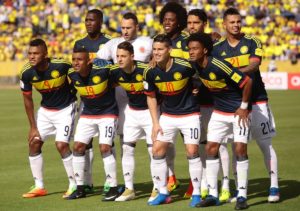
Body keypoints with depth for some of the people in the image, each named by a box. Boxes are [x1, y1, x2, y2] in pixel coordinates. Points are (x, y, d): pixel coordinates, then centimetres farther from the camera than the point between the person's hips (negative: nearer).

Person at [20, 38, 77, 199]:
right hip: (45, 111, 5)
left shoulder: (62, 66, -27)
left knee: (61, 145, -15)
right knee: (34, 143, 0)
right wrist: (33, 127, -1)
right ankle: (39, 187, 12)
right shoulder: (26, 73, -15)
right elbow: (27, 99, -2)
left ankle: (74, 185, 0)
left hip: (65, 109, -5)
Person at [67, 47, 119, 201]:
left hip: (107, 113, -5)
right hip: (87, 114, 6)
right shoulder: (72, 75, -10)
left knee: (105, 148, -16)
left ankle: (113, 188, -5)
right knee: (78, 147, 1)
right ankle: (80, 188, 13)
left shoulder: (102, 70, -26)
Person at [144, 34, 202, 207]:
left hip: (190, 114, -4)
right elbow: (151, 97, 5)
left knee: (192, 152, -9)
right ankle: (163, 193, 12)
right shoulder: (150, 73, -9)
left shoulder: (184, 67, -23)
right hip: (167, 115, 4)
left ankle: (197, 193, 4)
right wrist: (155, 123, 2)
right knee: (157, 151, -1)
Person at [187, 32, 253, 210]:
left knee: (240, 149, -11)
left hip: (238, 111, -7)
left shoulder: (218, 65, -28)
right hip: (219, 112, 7)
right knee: (211, 148, 2)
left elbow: (247, 82, -24)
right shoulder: (195, 65, -7)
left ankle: (242, 196, -3)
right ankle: (213, 195, 8)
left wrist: (244, 107, -17)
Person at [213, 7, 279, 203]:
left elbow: (254, 66, -19)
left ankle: (274, 187, 5)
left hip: (256, 100, -2)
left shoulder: (252, 42, -4)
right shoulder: (218, 48, 4)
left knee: (265, 143, -1)